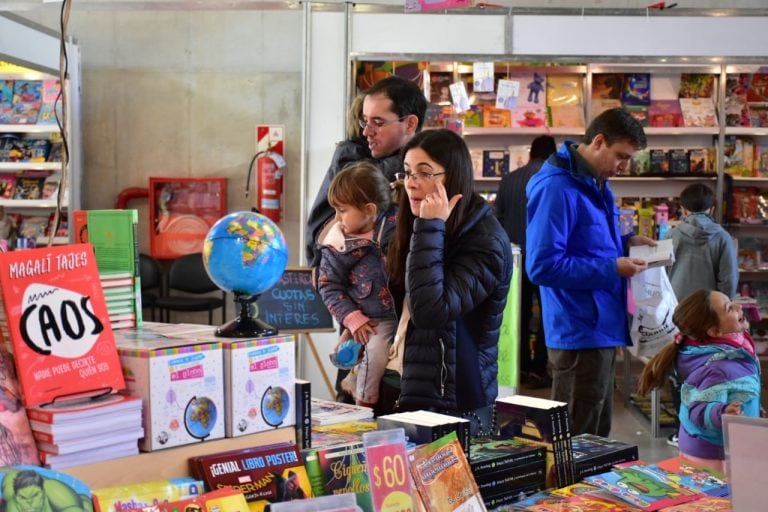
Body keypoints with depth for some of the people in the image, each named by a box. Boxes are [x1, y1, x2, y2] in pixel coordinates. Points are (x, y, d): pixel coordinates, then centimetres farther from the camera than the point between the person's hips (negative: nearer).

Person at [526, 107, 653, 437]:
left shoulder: (595, 183, 12)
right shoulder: (556, 188, -20)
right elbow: (542, 266, -25)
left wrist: (625, 242, 7)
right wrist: (612, 269, -22)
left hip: (602, 328, 10)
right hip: (579, 333, -10)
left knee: (597, 434, 19)